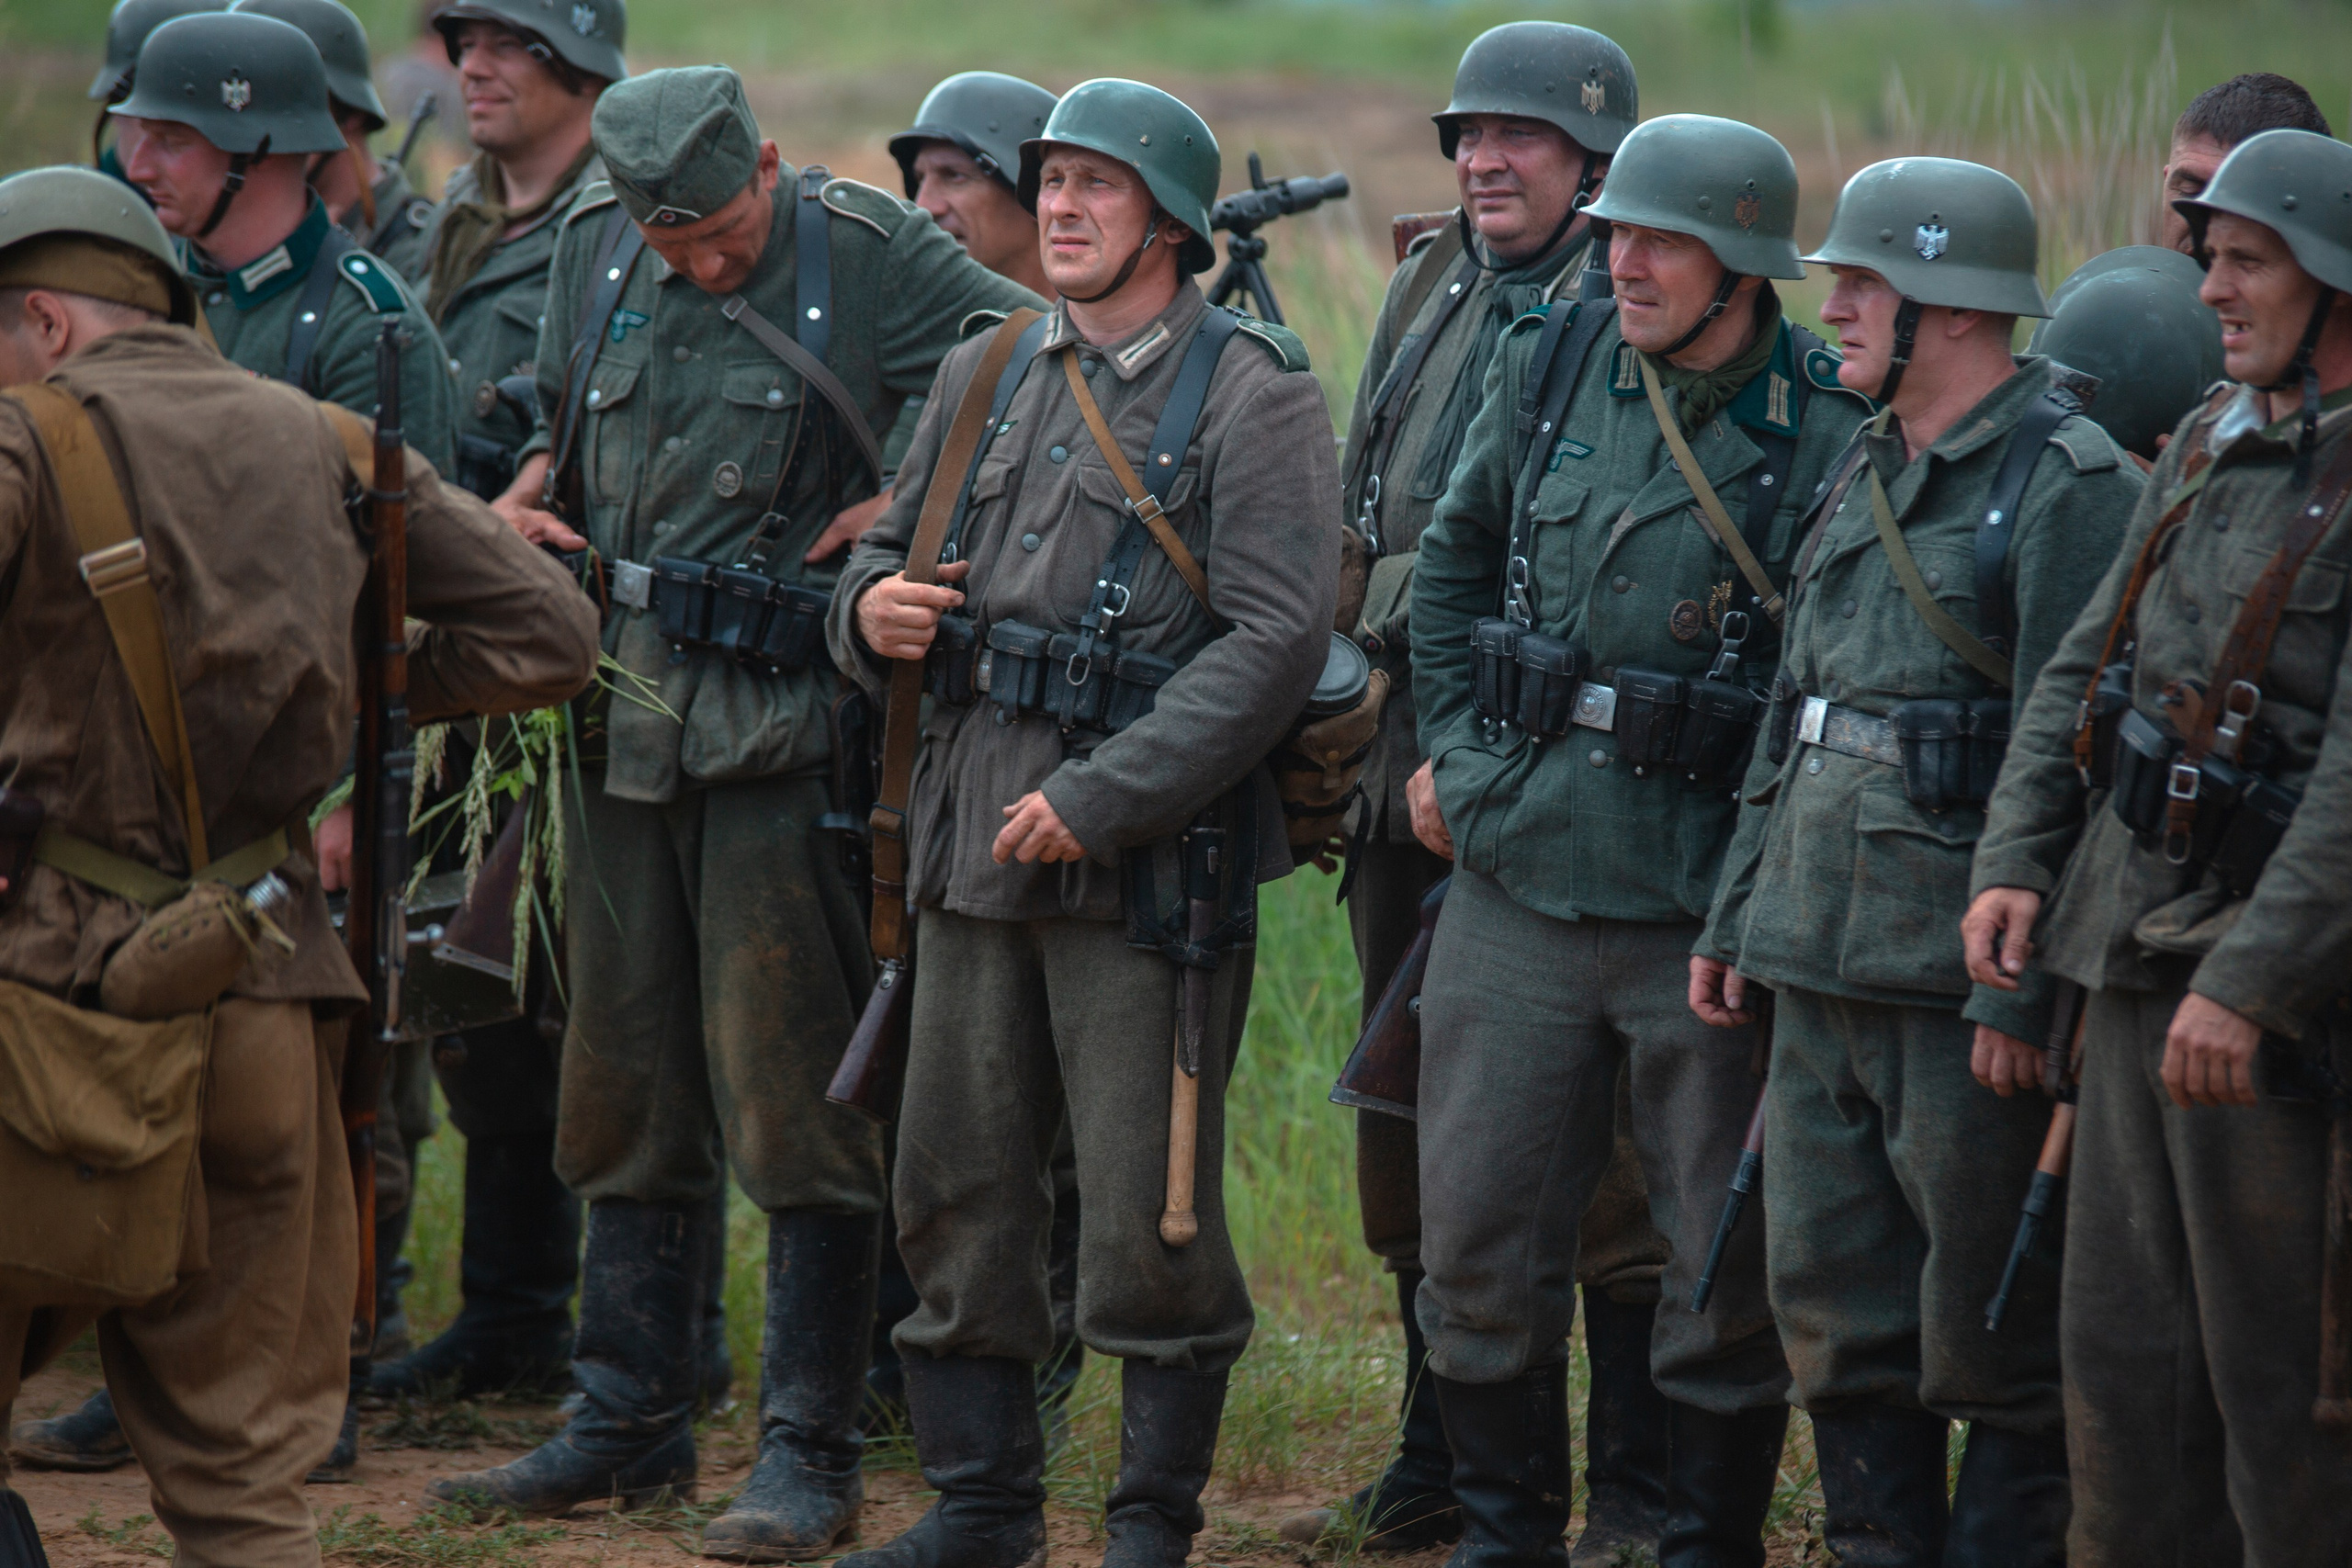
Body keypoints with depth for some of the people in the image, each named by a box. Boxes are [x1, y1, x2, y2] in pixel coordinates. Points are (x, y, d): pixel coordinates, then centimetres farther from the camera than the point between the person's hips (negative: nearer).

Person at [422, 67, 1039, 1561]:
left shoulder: (871, 253, -9)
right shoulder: (595, 252, 7)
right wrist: (529, 491, 3)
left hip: (785, 727, -6)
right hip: (625, 710, 6)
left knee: (792, 1094, -4)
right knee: (626, 1080, 12)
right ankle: (633, 1422, 23)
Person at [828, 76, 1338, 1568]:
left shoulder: (1253, 394, -6)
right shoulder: (987, 375, 13)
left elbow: (1277, 636, -15)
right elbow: (894, 547, 23)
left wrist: (1100, 800, -19)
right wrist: (872, 606, -3)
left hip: (1154, 860, -6)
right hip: (978, 836, 6)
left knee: (1147, 1211, -3)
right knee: (959, 1184, 10)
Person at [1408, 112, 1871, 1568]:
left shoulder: (1833, 434, -11)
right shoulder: (1551, 365, 3)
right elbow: (1456, 558, 19)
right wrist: (1455, 745, 12)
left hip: (1709, 901, -4)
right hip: (1521, 872, 4)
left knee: (1729, 1263, 5)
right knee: (1478, 1236, 8)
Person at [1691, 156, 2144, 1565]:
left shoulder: (2069, 485, -11)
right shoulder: (1870, 473, 16)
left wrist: (2026, 985, -20)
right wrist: (1737, 917, 19)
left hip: (1963, 977, -8)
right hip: (1823, 971, 8)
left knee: (1991, 1339, -1)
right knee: (1838, 1317, 11)